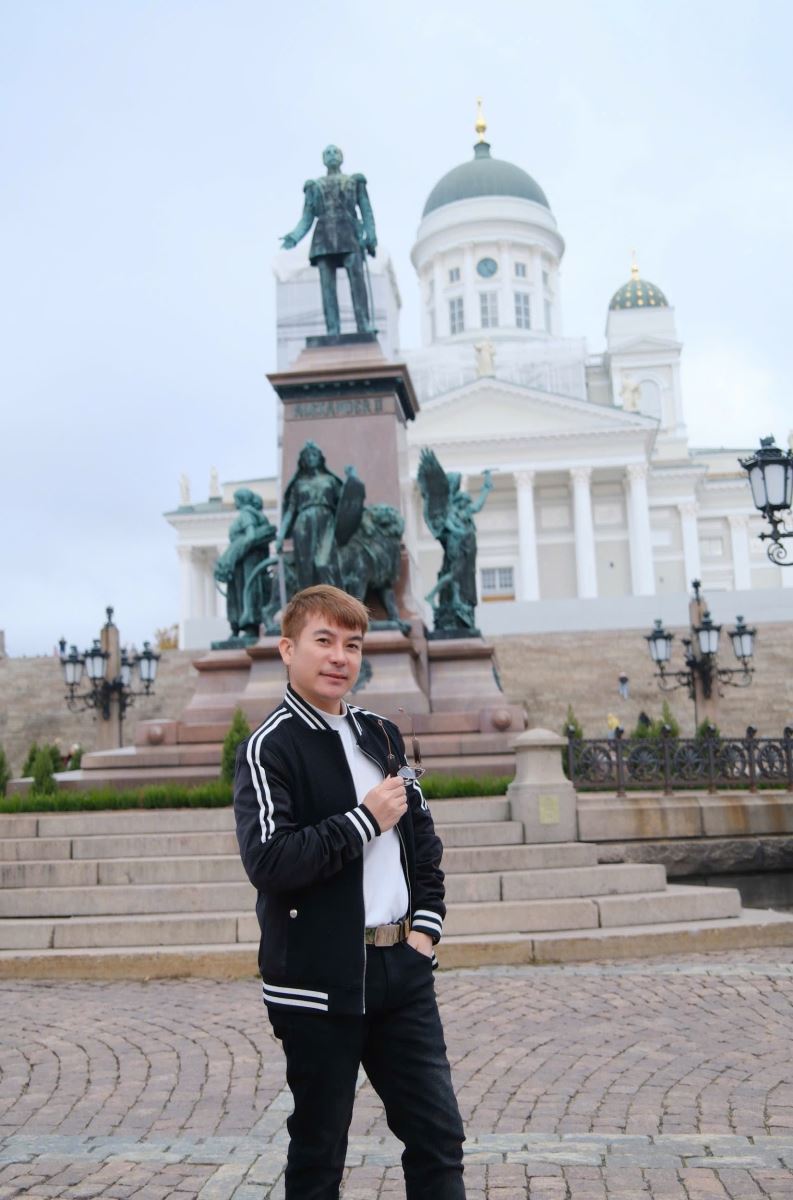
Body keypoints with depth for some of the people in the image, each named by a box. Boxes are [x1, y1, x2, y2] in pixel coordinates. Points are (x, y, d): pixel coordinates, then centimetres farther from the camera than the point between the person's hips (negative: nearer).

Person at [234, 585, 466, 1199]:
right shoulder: (270, 747, -10)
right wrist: (365, 820, -18)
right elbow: (268, 862, -22)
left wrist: (427, 922, 6)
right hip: (319, 981, -6)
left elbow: (423, 838, 18)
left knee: (439, 1135, 10)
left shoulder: (381, 735, 11)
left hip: (402, 969, 6)